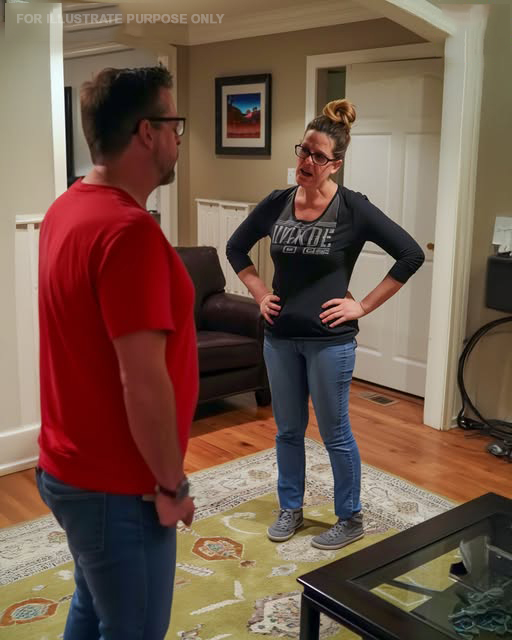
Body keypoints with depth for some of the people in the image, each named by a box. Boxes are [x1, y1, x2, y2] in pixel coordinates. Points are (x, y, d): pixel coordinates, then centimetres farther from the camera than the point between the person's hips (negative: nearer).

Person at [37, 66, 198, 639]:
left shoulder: (67, 209, 4)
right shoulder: (129, 230, -26)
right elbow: (143, 382, -27)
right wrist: (172, 485, -14)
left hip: (70, 466, 9)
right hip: (116, 485, -9)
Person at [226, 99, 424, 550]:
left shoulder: (354, 209, -12)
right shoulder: (277, 203, 1)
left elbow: (411, 255, -12)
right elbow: (236, 248, 15)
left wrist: (364, 305, -11)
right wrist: (260, 293, 5)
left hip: (330, 340, -4)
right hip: (280, 337, 4)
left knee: (335, 434, 8)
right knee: (288, 430, 16)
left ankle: (351, 519, 27)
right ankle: (290, 509, 34)